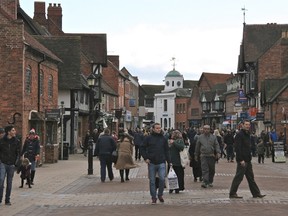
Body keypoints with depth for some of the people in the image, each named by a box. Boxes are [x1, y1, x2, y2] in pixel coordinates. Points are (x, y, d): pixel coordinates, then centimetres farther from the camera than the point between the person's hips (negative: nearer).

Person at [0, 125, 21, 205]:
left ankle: (7, 200, 15)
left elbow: (18, 153, 5)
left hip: (11, 165, 2)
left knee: (9, 183, 6)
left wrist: (16, 163, -3)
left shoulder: (17, 141, 3)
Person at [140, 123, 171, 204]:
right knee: (152, 181, 5)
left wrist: (169, 161, 4)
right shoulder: (148, 138, 0)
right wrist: (145, 158, -4)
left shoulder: (163, 138, 6)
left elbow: (166, 150, 10)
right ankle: (153, 197, 16)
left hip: (161, 163, 0)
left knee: (162, 178, -10)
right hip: (152, 163, 0)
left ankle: (160, 195, 11)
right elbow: (142, 148, 5)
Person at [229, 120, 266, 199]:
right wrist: (241, 160, -23)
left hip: (247, 160, 9)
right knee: (238, 177, -5)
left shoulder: (247, 135, 17)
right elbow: (237, 148, -19)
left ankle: (256, 193, 18)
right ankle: (232, 193, 1)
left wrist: (250, 156, 16)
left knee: (251, 177, 13)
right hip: (242, 160, -9)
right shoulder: (239, 135, -13)